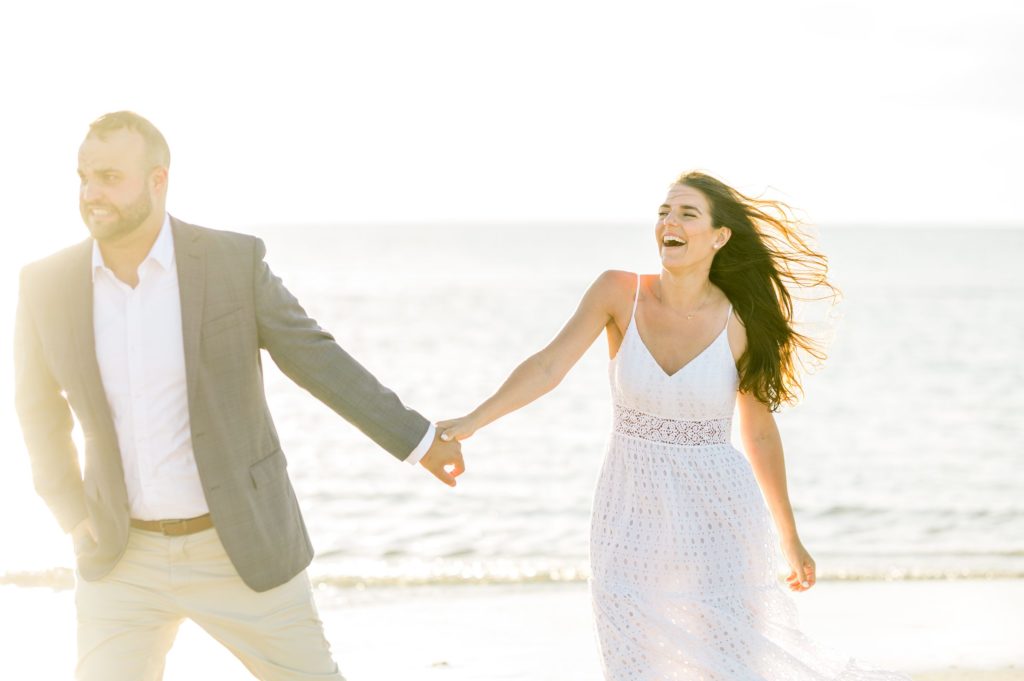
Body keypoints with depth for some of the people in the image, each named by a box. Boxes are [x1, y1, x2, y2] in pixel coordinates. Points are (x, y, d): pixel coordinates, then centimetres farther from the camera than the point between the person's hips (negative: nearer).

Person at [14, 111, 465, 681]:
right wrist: (74, 514, 5)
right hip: (127, 555, 1)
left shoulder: (233, 260, -14)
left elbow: (314, 356, -2)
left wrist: (418, 440, 2)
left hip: (240, 545, -1)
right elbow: (39, 404, 10)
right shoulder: (49, 286, -8)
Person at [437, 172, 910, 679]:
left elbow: (759, 433, 2)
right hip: (632, 510, 2)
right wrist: (471, 422, -29)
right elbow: (548, 366, -15)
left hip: (718, 511, -2)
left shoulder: (741, 325, -8)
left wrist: (790, 539, 9)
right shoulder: (618, 293, -7)